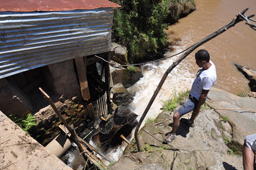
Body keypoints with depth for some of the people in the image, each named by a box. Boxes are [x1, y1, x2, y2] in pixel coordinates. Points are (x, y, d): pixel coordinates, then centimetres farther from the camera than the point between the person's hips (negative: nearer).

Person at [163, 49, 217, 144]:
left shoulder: (208, 77, -38)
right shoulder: (209, 63, -9)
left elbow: (204, 95, -27)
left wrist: (197, 108, -14)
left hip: (195, 99, -10)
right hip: (194, 95, 10)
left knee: (176, 116, -5)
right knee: (195, 110, 37)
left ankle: (172, 134, 21)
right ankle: (191, 122, 68)